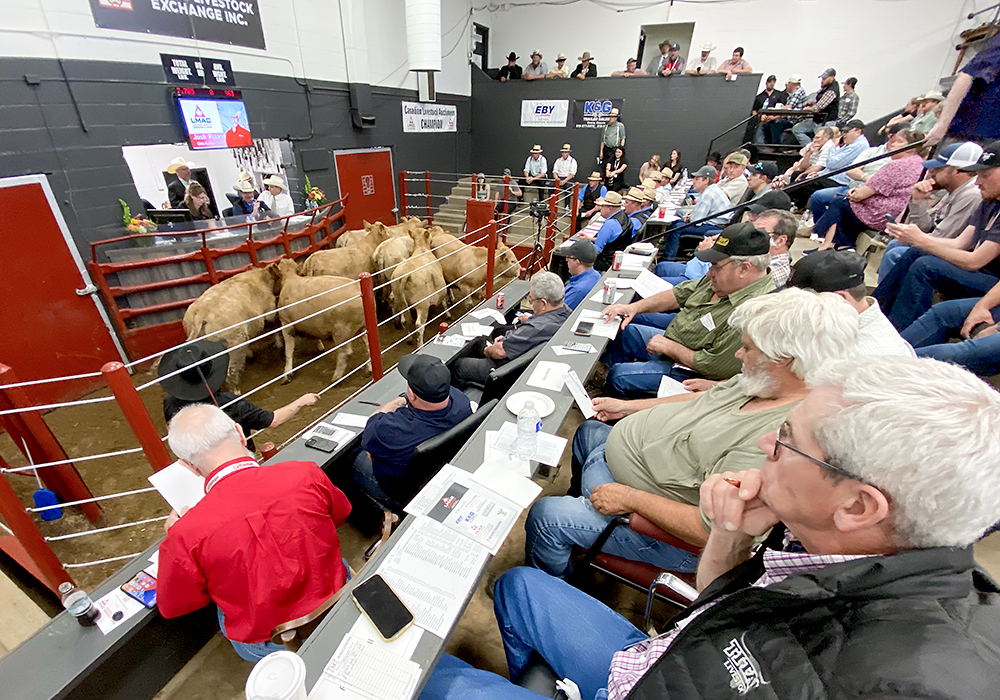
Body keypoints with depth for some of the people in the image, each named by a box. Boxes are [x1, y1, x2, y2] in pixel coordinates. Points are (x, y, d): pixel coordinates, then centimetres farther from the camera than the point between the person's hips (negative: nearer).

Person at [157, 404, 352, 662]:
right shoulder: (307, 475, -25)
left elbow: (172, 607, -5)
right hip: (336, 601, 1)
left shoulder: (186, 535, -27)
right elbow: (341, 513, -1)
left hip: (266, 644, 0)